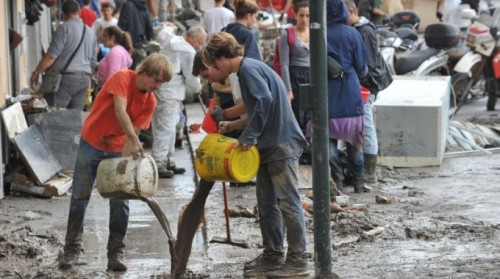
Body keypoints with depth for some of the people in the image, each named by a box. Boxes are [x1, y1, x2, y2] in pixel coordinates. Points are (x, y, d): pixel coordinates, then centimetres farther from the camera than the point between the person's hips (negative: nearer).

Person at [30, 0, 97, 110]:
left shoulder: (65, 28, -6)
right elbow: (93, 62, 20)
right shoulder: (90, 32, 15)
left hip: (65, 77, -7)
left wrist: (36, 73, -5)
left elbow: (51, 55, -12)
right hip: (84, 79, 7)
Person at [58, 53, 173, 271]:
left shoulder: (150, 102, -4)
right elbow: (120, 111, -30)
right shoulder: (122, 78, -17)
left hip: (117, 150, 4)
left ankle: (116, 253, 2)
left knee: (120, 202, -4)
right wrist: (135, 141, -40)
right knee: (80, 196, 1)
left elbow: (133, 133, -7)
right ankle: (72, 250, 8)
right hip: (91, 144, -3)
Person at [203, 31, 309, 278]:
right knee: (266, 202, 12)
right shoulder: (249, 69, 17)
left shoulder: (248, 69, -13)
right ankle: (273, 256, 17)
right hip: (269, 146, 11)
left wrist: (248, 136, -22)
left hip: (281, 145, -11)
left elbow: (265, 100, -26)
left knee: (287, 202, -6)